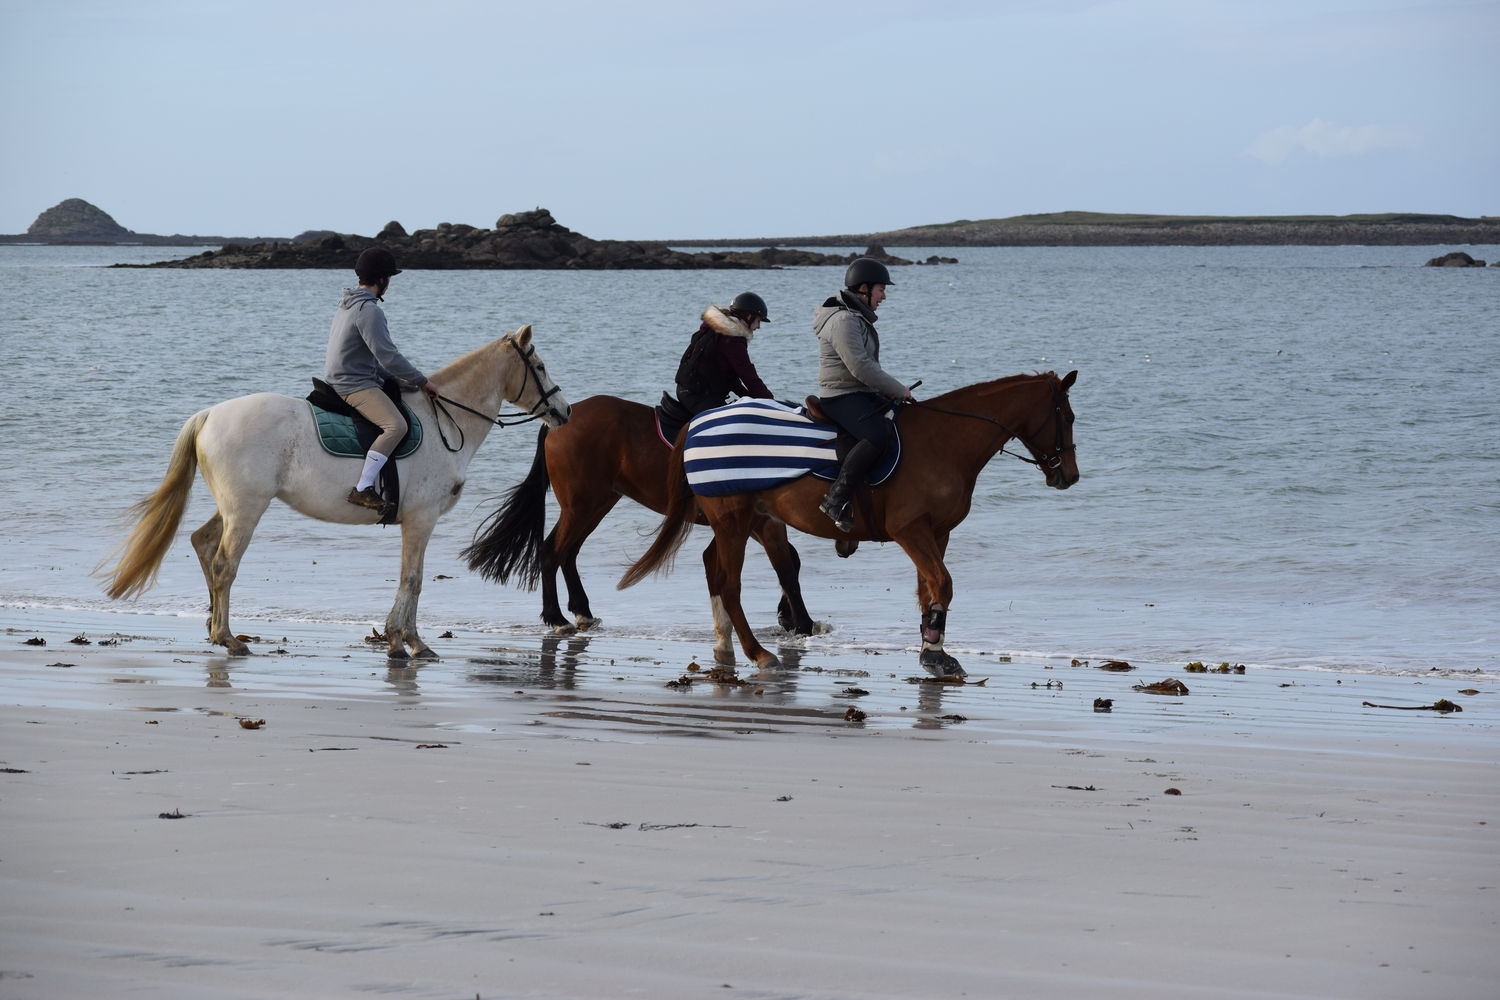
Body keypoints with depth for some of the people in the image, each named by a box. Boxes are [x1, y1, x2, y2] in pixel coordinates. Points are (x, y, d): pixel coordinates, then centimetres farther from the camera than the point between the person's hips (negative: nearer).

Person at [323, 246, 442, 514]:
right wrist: (422, 381, -11)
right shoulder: (368, 310, -16)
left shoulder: (347, 305, 18)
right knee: (396, 425, -27)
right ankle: (362, 489, -35)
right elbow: (387, 356, -20)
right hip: (356, 386, -11)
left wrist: (401, 380, 21)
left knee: (400, 414, 27)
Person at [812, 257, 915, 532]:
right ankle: (836, 499, -31)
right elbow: (860, 367, -23)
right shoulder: (843, 320, -17)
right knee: (879, 434, -33)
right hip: (841, 398, -11)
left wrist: (891, 392, 14)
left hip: (863, 395, 11)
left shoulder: (858, 318, 18)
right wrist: (898, 391, -15)